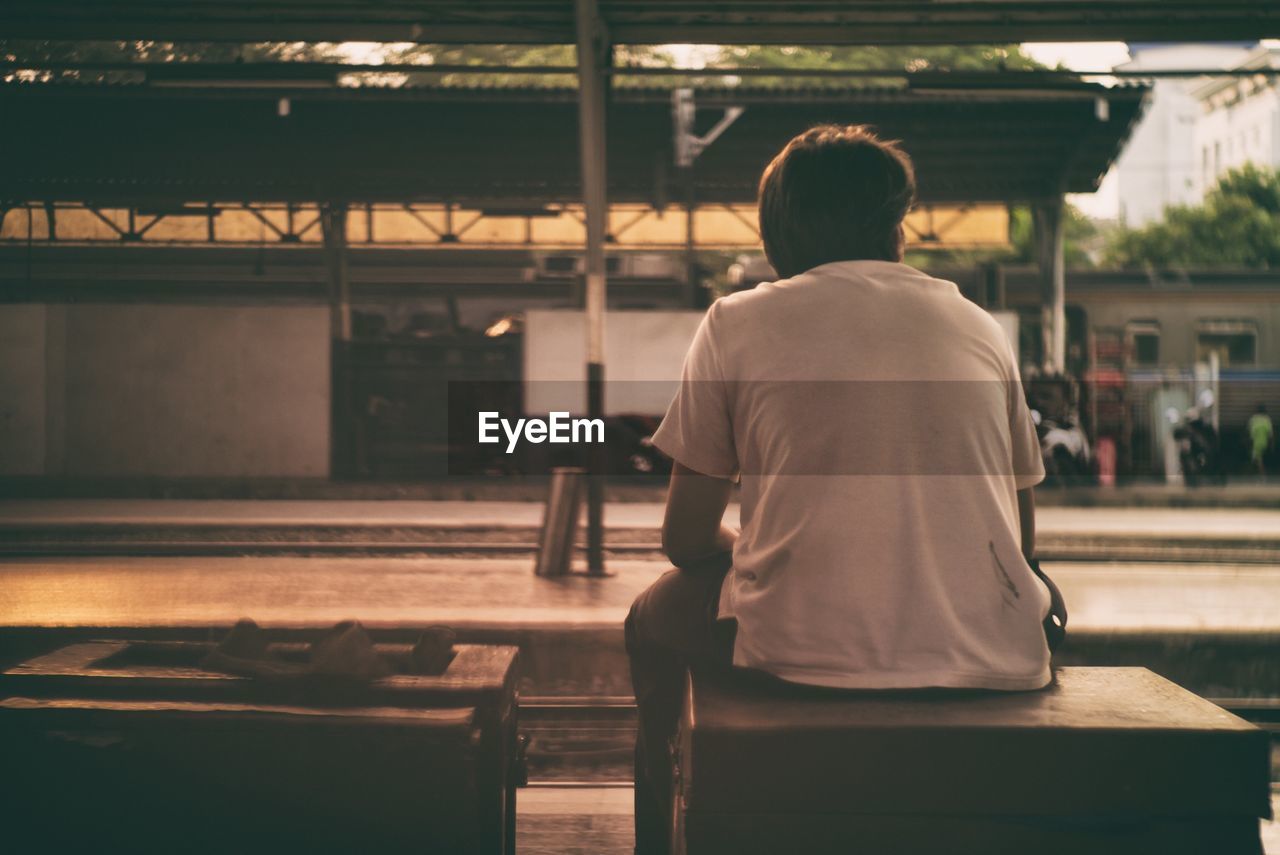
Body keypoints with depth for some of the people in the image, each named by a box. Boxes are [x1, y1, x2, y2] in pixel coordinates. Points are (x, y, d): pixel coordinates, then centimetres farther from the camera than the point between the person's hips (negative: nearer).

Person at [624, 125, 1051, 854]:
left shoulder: (737, 322, 6)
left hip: (807, 653, -2)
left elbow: (687, 539, 9)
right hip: (990, 660, 3)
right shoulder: (980, 326, 14)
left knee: (657, 619, 30)